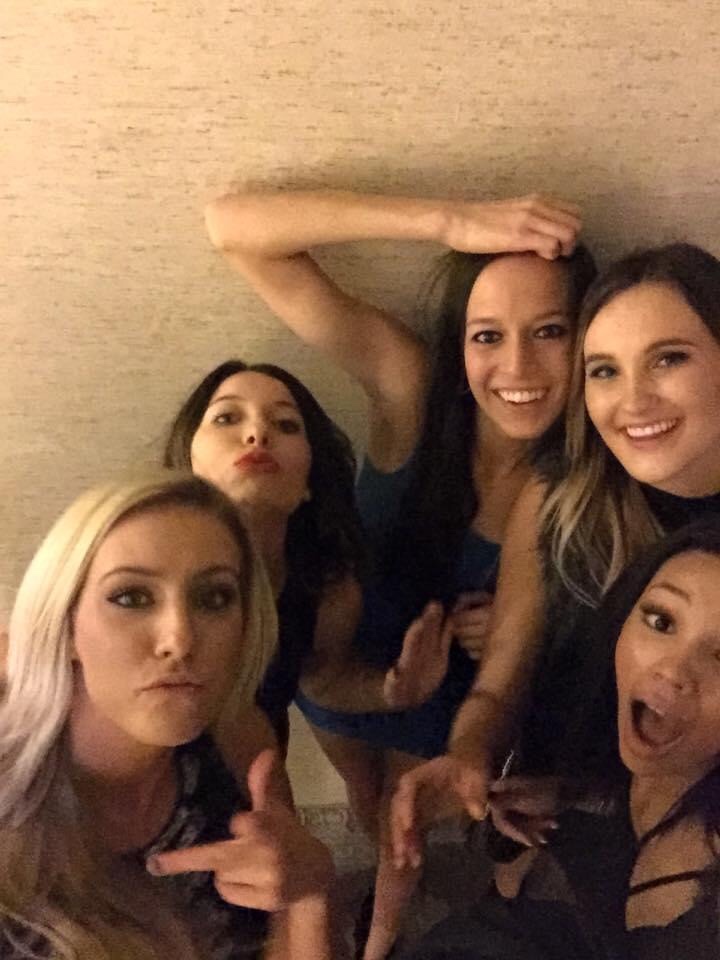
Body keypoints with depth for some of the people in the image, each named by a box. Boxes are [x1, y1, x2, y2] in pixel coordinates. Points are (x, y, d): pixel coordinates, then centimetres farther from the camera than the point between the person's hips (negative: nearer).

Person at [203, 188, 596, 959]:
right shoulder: (410, 387, -33)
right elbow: (233, 226, -41)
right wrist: (452, 223, -49)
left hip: (453, 686, 0)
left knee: (409, 819, 28)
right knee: (364, 796, 33)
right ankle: (389, 870, 69)